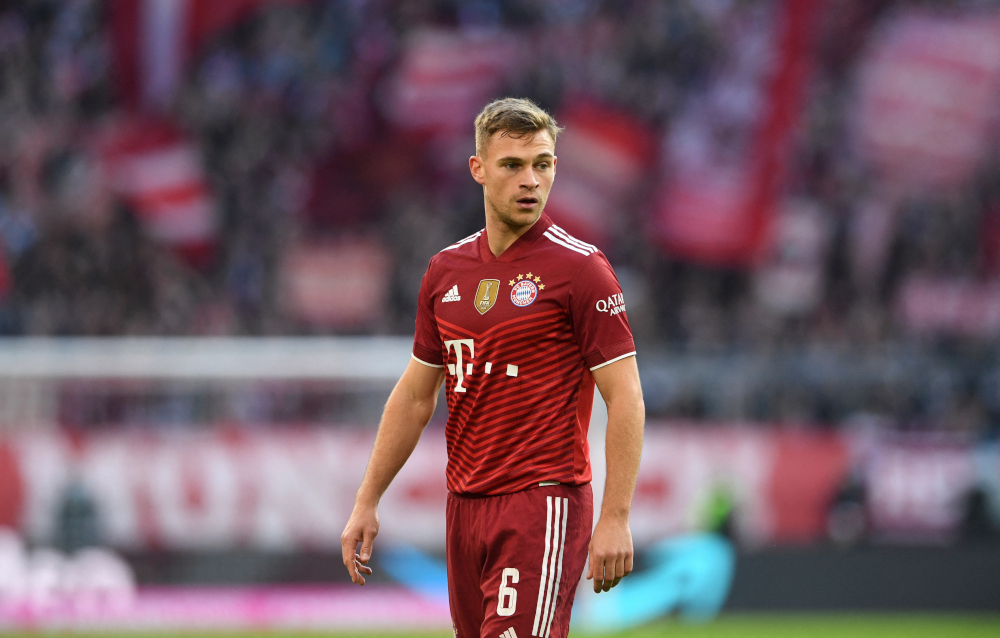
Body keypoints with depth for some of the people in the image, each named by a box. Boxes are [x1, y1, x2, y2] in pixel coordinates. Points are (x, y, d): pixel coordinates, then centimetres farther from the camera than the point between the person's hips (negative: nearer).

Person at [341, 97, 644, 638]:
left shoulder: (580, 268, -7)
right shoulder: (446, 271, 12)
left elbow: (626, 399, -9)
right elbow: (415, 396, 19)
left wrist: (615, 518, -16)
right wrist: (367, 502, 16)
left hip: (545, 500, -6)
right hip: (465, 506, 6)